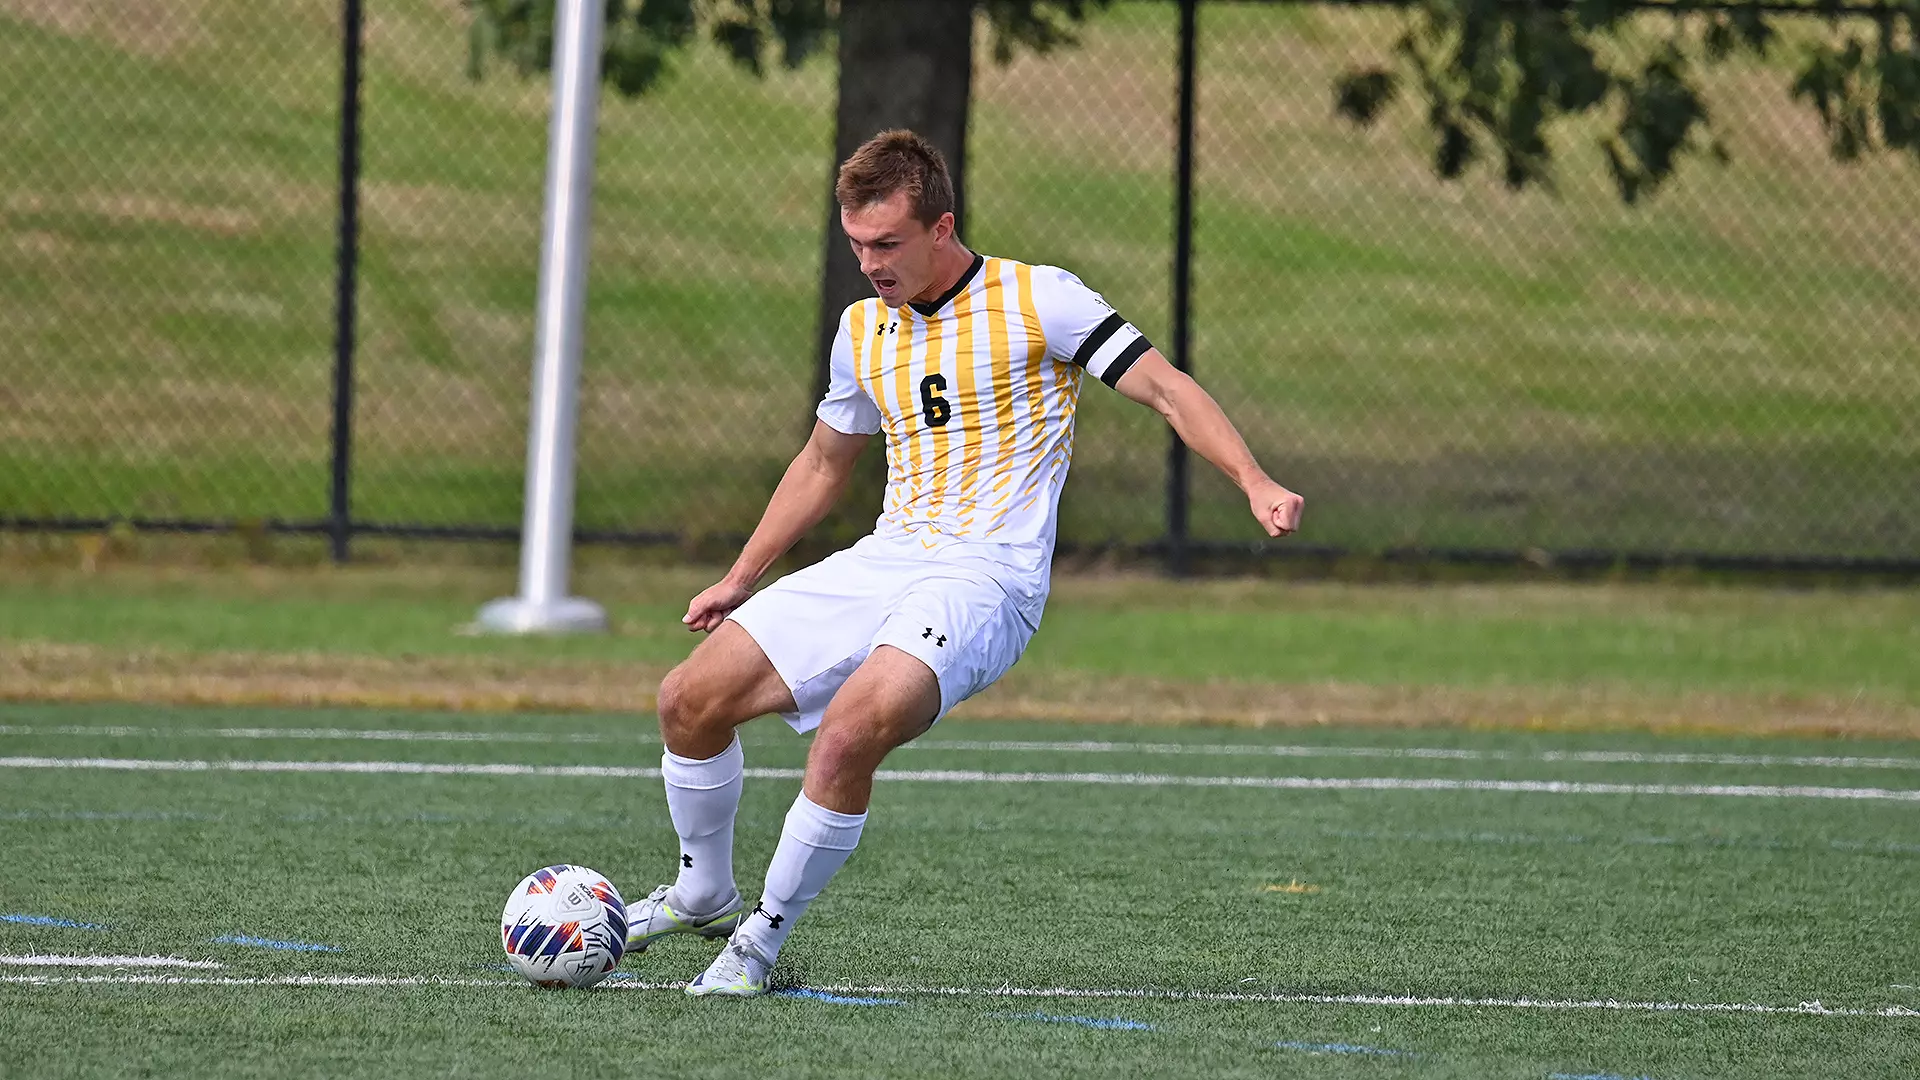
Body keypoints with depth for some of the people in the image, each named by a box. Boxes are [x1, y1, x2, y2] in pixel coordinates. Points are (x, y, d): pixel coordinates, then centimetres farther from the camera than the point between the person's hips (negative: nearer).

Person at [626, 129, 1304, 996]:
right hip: (881, 564, 7)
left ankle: (765, 937, -14)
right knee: (690, 700, -3)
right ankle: (703, 895, 21)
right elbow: (824, 463, 29)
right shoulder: (864, 330, 13)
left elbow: (1166, 390, -6)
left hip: (986, 576, -7)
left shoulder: (1039, 300, -5)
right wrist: (741, 579, 28)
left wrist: (1256, 485, -20)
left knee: (850, 729, -31)